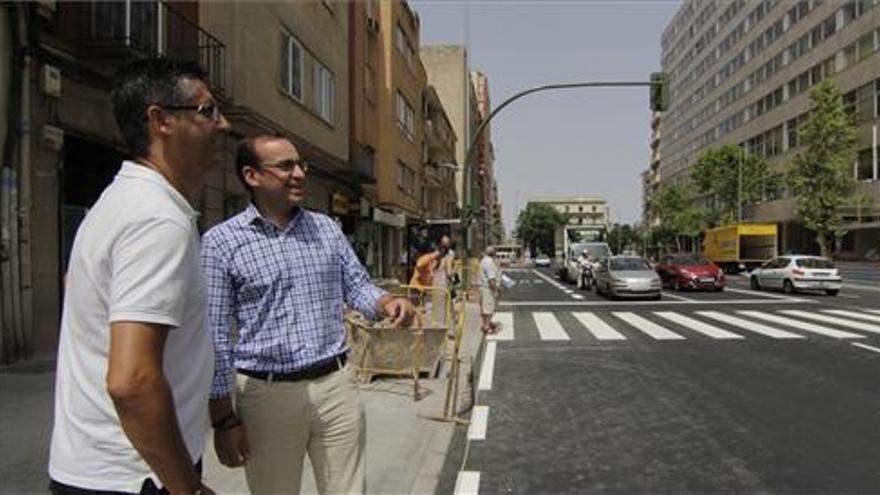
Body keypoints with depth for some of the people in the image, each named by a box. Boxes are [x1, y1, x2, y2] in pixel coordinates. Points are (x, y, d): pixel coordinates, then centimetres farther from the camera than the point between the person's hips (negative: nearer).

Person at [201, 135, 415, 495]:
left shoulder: (326, 228, 7)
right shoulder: (221, 242, -6)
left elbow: (357, 286, 13)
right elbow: (214, 336, -6)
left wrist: (387, 303, -10)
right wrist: (223, 418, -6)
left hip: (335, 385, 4)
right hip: (267, 394, -3)